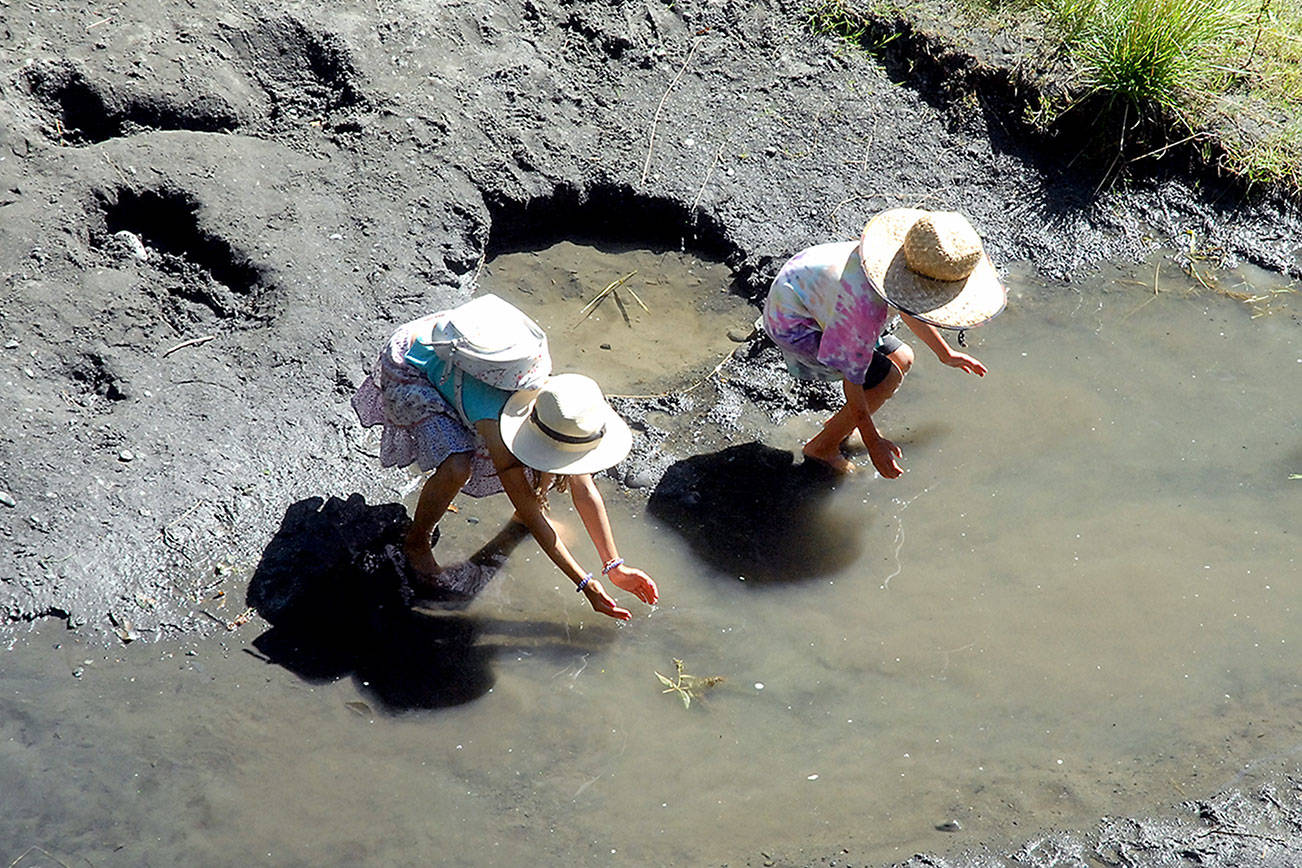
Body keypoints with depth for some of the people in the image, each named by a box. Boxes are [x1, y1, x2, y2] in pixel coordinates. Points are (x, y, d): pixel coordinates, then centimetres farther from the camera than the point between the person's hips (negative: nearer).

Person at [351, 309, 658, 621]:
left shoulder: (557, 408, -23)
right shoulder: (495, 424, -39)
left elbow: (585, 490, -12)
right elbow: (528, 511, -29)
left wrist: (615, 566, -12)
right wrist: (585, 583, -26)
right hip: (407, 367, -6)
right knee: (456, 468, -26)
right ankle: (417, 541, 3)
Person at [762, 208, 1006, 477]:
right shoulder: (868, 309, -39)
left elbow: (909, 307, 10)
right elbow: (852, 379, -25)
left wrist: (945, 353, 23)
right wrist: (873, 444, -16)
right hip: (793, 324, -8)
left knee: (902, 360, 7)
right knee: (886, 378, -15)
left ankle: (842, 424, 26)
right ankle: (822, 447, 4)